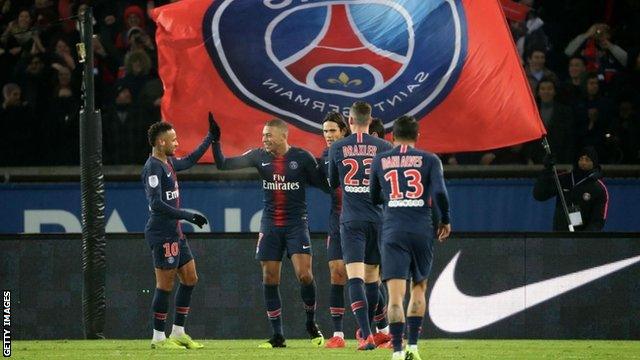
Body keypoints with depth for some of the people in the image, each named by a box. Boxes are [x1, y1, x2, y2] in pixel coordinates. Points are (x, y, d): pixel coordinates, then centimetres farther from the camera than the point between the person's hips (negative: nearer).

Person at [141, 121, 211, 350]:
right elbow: (157, 204, -23)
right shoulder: (153, 167, -16)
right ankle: (159, 338, 2)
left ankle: (178, 333, 19)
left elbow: (189, 161, 33)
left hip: (175, 232, 10)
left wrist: (210, 138, 31)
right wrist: (188, 216, -23)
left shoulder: (168, 162, 12)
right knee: (165, 285, -5)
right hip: (162, 234, -10)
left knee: (190, 278, 12)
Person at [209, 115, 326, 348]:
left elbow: (323, 184, 1)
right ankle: (277, 336, 7)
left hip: (296, 223, -3)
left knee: (304, 274, -15)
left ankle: (311, 324, 9)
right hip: (270, 224, 3)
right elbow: (223, 164, 1)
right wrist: (215, 140, -10)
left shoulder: (301, 157, -6)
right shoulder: (259, 156, 2)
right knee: (270, 279, 0)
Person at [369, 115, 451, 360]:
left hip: (393, 233, 0)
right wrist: (445, 220, 6)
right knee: (419, 287, 17)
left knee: (395, 294, -5)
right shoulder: (429, 160, 3)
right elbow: (439, 193, -9)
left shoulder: (379, 161, 8)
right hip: (422, 232, 0)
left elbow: (374, 198, 17)